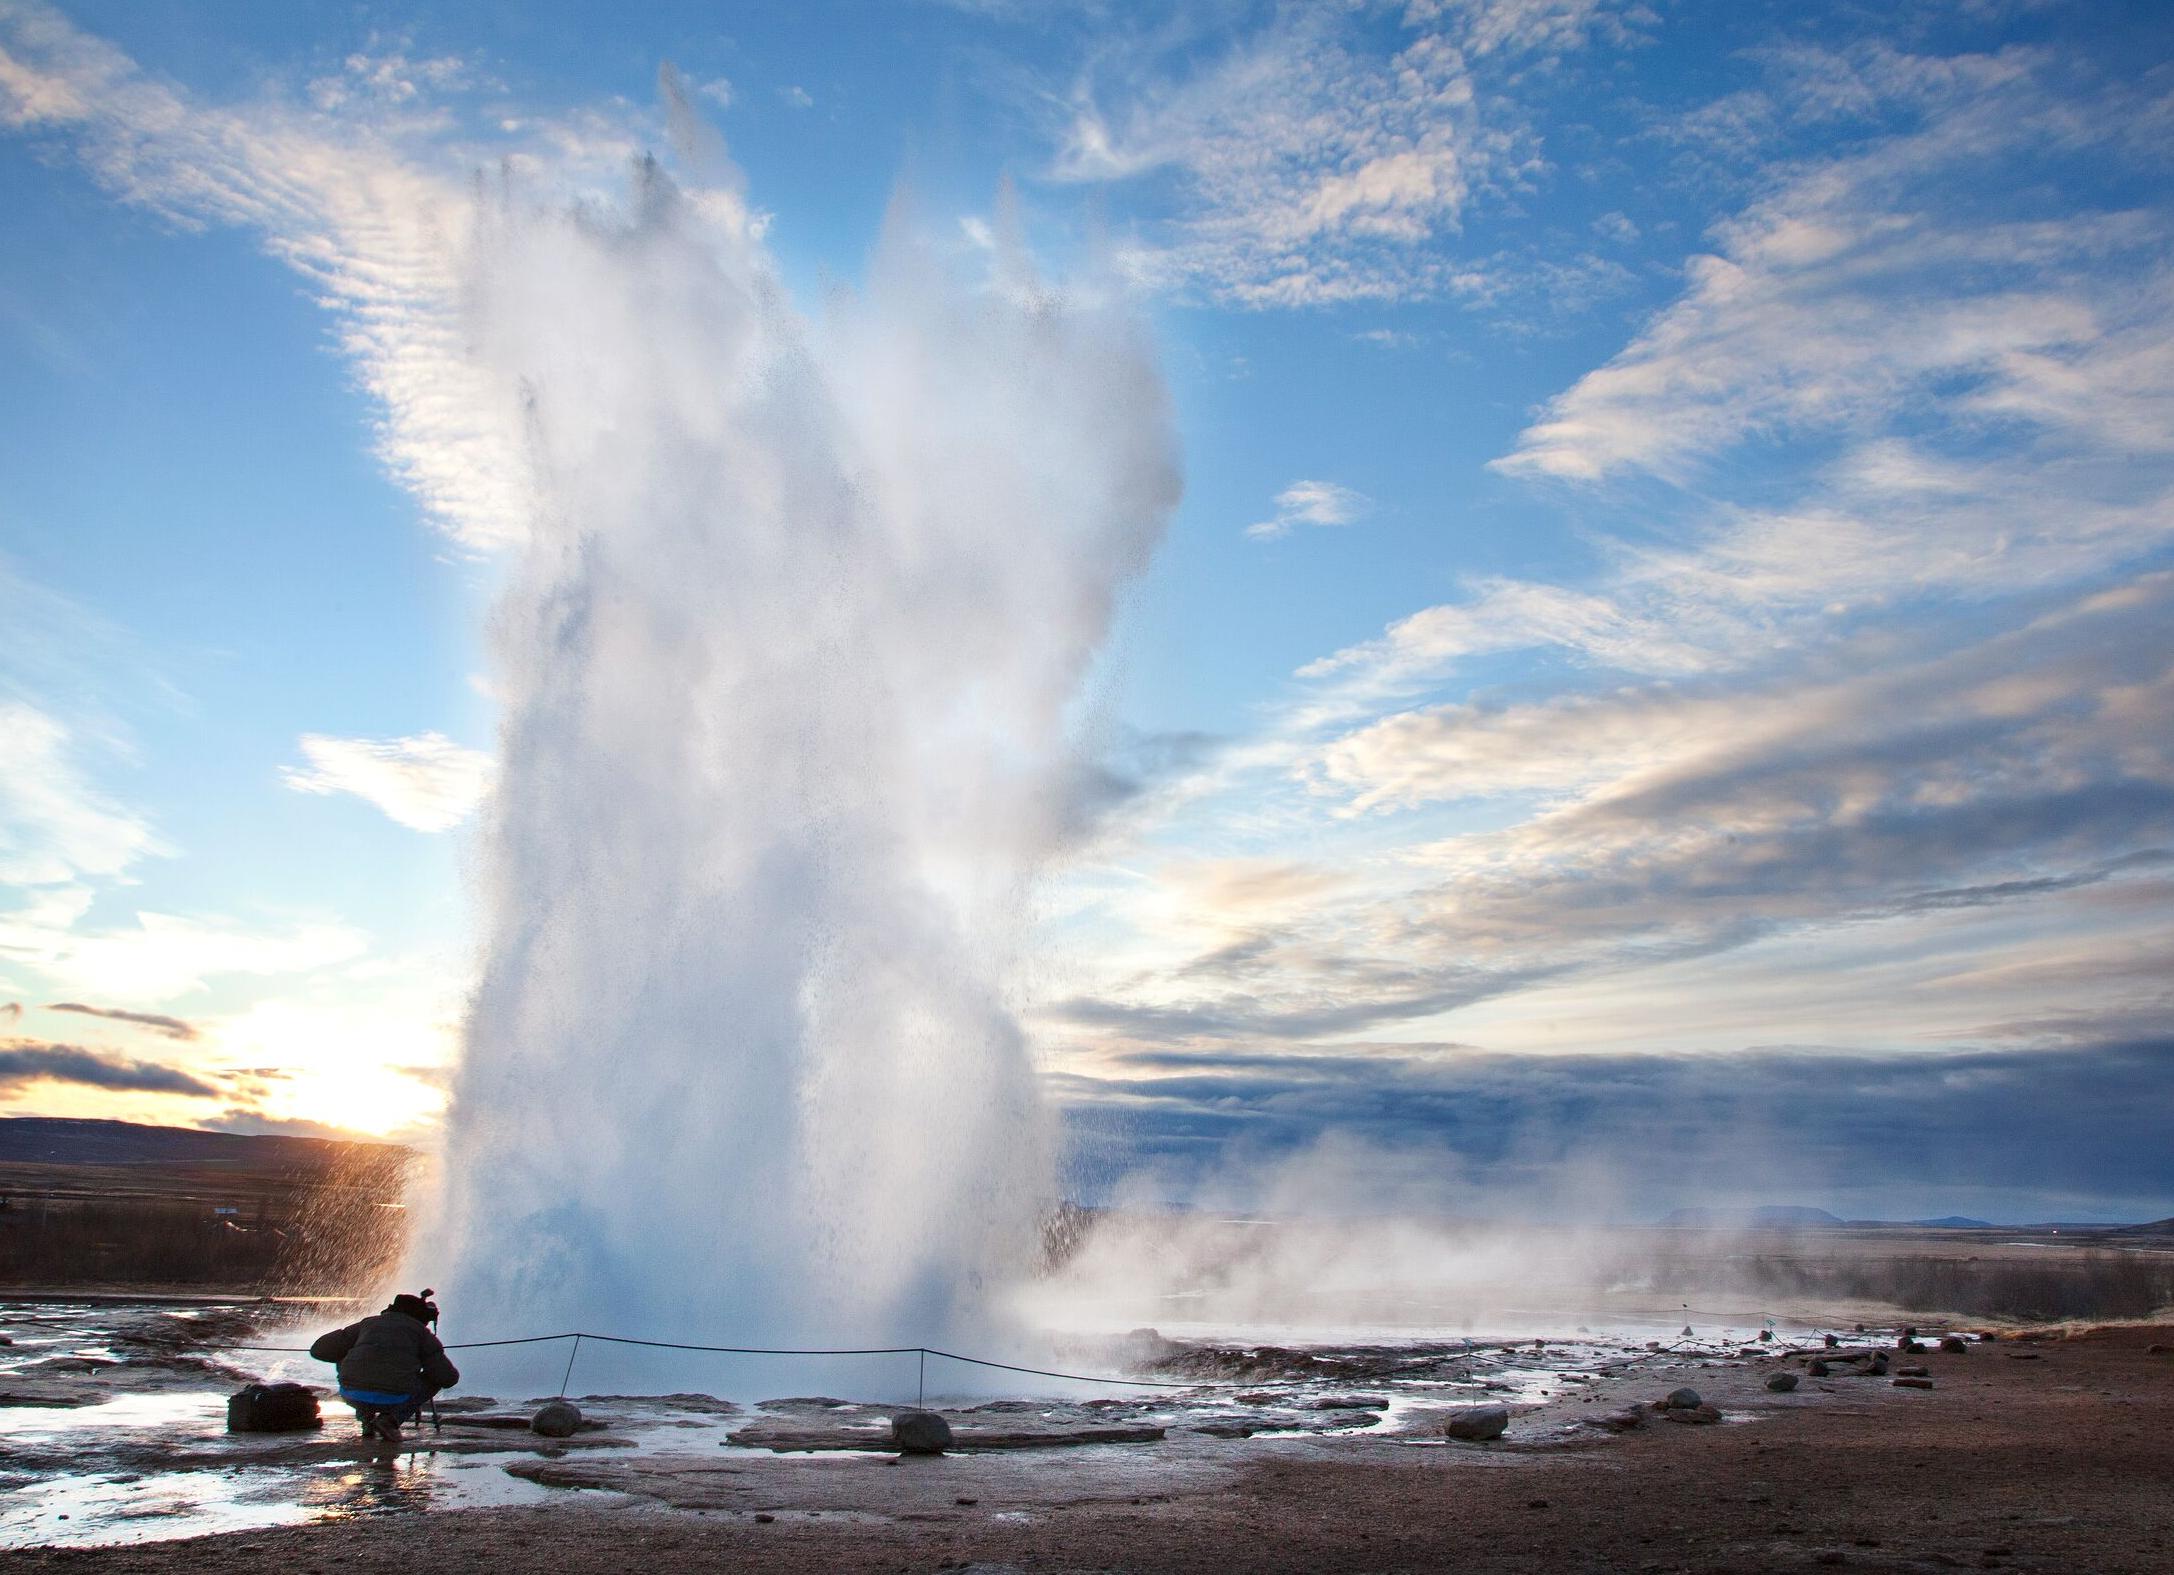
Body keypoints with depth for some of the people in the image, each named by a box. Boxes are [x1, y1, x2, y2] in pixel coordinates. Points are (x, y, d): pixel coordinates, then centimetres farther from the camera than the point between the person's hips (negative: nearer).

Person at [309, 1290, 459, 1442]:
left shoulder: (368, 1323, 24)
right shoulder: (422, 1332, 16)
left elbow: (318, 1350, 25)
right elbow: (448, 1378, 8)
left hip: (354, 1396, 4)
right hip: (395, 1399, -4)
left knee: (346, 1365, 36)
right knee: (434, 1380, 25)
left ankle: (366, 1419, 20)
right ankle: (391, 1419, 3)